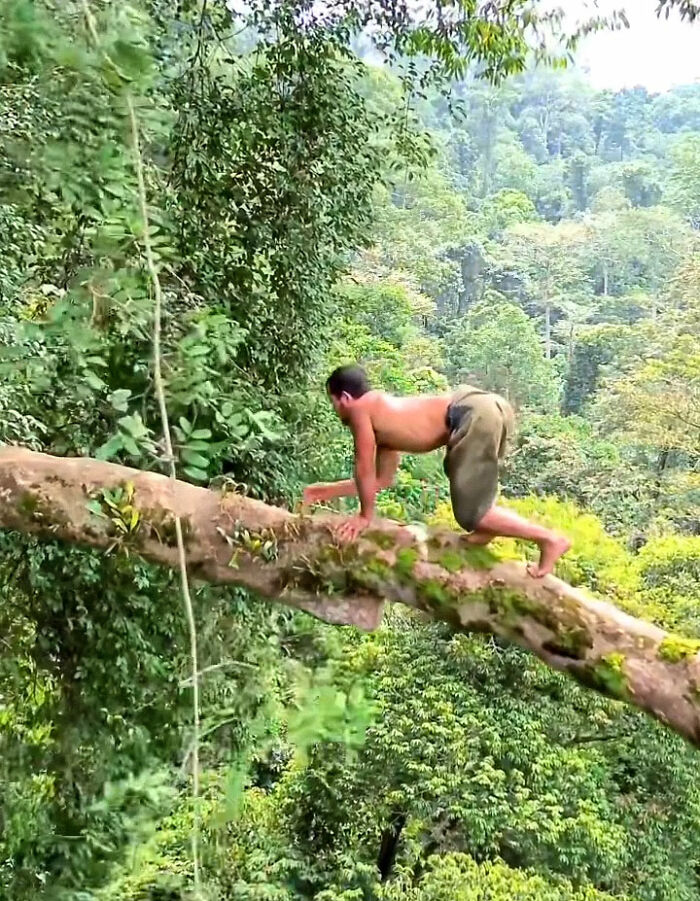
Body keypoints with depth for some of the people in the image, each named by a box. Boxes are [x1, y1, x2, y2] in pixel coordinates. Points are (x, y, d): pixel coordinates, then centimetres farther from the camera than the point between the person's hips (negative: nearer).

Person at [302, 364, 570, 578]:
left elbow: (365, 469, 8)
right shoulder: (383, 415, 32)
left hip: (476, 416, -10)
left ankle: (550, 540, -1)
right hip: (489, 405, 10)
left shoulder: (360, 409, 8)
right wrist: (331, 490, 47)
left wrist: (365, 516, 21)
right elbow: (382, 479, 39)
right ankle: (487, 529, 29)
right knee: (460, 472, 38)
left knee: (469, 512, -2)